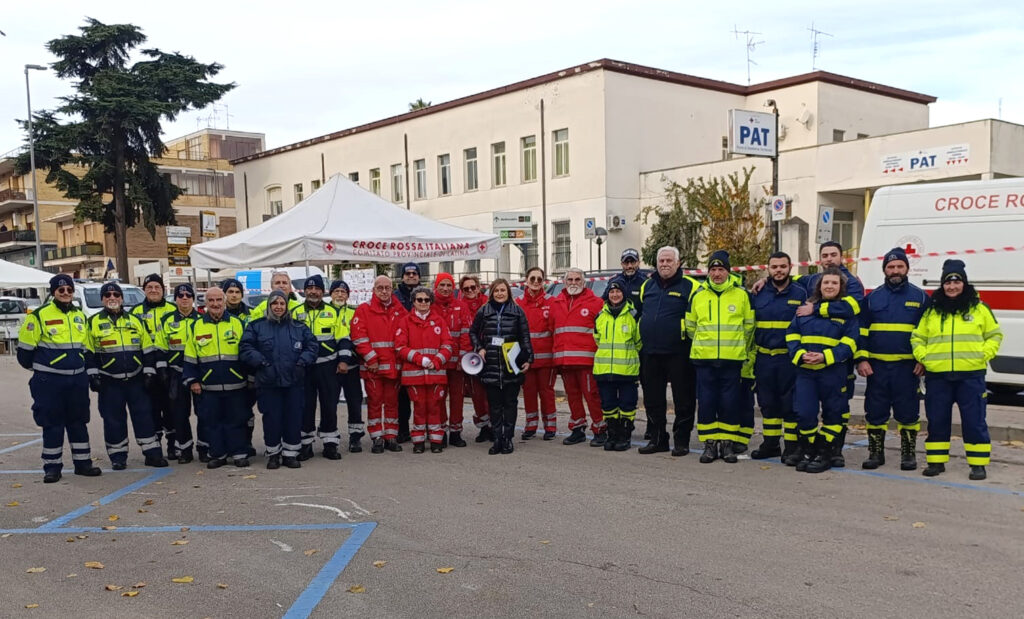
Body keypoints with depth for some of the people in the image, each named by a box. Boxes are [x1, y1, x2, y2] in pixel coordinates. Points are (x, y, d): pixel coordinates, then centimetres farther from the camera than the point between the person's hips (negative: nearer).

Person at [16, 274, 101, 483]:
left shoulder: (80, 316, 12)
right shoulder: (40, 315, -7)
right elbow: (25, 347, -2)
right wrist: (35, 367, 7)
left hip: (77, 379, 5)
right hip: (49, 380, -5)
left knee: (79, 421, 11)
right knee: (52, 424, 1)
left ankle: (82, 462, 19)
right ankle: (52, 466, 10)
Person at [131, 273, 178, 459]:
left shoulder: (173, 309, 9)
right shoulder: (136, 312, 9)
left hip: (169, 367, 0)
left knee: (171, 406, 3)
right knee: (152, 408, 3)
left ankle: (173, 444, 12)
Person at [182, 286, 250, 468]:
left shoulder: (237, 323, 4)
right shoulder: (196, 326, 7)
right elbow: (190, 357, 10)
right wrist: (192, 380, 4)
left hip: (235, 385, -1)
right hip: (208, 386, 1)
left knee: (236, 421, 4)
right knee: (213, 422, 7)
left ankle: (239, 454, 14)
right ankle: (218, 454, 19)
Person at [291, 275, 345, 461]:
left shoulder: (333, 312, 6)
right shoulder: (295, 313, 7)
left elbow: (342, 339, 7)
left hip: (327, 366, 0)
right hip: (303, 367, 0)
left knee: (329, 405, 2)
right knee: (305, 406, 3)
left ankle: (330, 444, 11)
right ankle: (305, 444, 13)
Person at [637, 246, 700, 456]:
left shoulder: (689, 286, -4)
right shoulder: (647, 286, 13)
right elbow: (638, 314, 23)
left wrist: (693, 345, -8)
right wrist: (641, 342, 20)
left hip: (678, 353, -5)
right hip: (650, 354, 5)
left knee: (683, 399, 1)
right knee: (652, 399, 11)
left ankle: (681, 440, 11)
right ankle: (658, 438, 22)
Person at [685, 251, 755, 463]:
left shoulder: (741, 294, 3)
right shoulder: (698, 295, 6)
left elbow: (749, 326, 11)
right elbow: (690, 326, 16)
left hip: (732, 359, -1)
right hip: (704, 359, 1)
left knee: (730, 403, 2)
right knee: (706, 402, 2)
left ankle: (727, 443, 12)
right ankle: (709, 444, 10)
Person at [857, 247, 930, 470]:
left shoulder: (920, 297, 5)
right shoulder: (872, 298, 9)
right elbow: (861, 331, 9)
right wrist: (861, 359, -1)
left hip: (907, 366, -2)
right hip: (876, 366, 2)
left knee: (908, 411, 2)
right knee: (875, 411, 5)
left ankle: (909, 454, 14)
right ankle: (876, 453, 16)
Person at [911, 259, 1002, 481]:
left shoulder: (979, 309, 6)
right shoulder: (931, 311, 10)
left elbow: (995, 335, 10)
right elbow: (917, 337, 16)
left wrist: (983, 355, -4)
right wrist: (923, 357, 0)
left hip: (971, 375, -2)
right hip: (937, 376, 2)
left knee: (974, 421, 1)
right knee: (936, 421, 7)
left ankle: (978, 464, 11)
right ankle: (936, 461, 17)